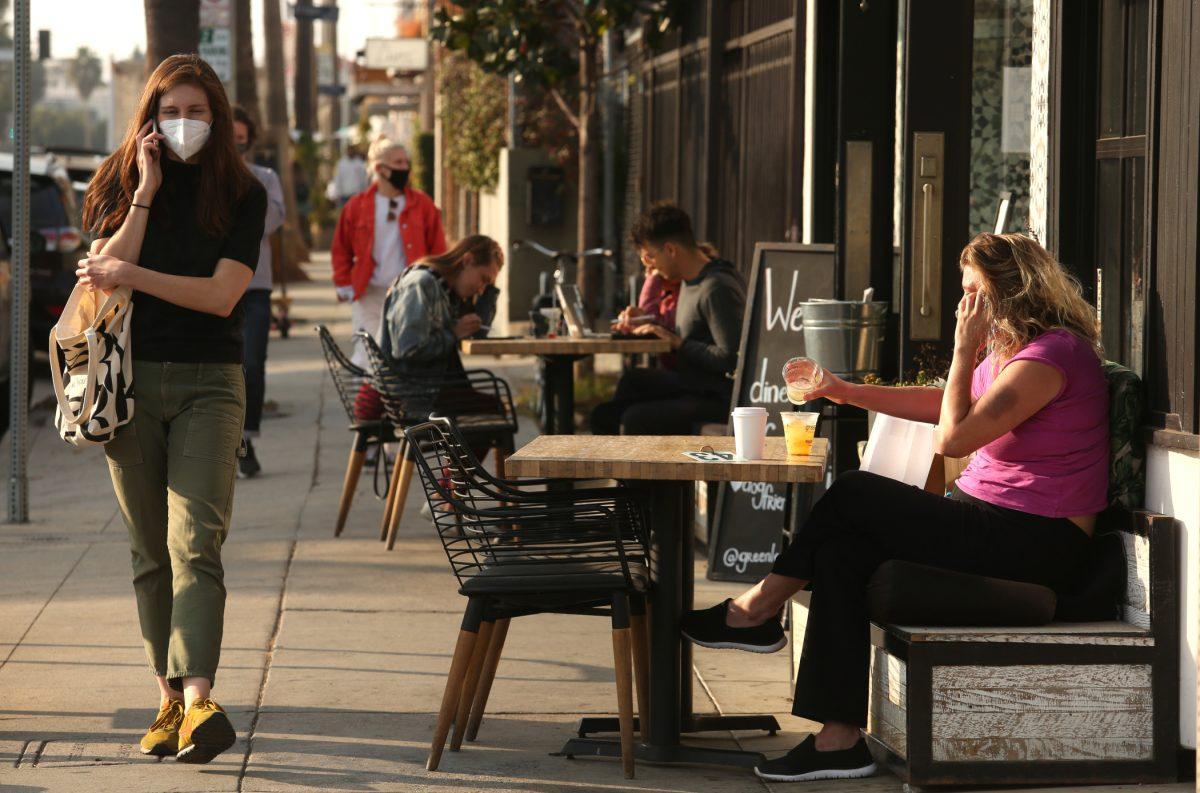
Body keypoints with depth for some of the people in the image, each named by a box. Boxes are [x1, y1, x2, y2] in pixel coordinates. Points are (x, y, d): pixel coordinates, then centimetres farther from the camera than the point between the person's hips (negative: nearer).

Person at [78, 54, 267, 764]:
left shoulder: (241, 194, 1)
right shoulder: (119, 186, 8)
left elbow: (223, 294, -9)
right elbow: (104, 273, -4)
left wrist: (131, 275, -18)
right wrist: (145, 195, -9)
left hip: (208, 385, -3)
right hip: (131, 383, 3)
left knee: (195, 544, -17)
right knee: (152, 554, 7)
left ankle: (199, 703, -29)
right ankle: (171, 699, 15)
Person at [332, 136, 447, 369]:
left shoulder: (423, 205, 2)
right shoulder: (358, 206, 2)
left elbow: (438, 249, 5)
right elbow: (341, 250, 10)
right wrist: (345, 286, 3)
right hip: (369, 295, 0)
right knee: (366, 356, -2)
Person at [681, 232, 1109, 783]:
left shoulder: (1051, 356, -17)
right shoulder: (1010, 350, 16)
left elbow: (953, 437, -20)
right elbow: (946, 406, 26)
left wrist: (964, 350, -12)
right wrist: (849, 393, 19)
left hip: (1040, 547, -10)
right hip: (992, 524, 10)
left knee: (854, 495, -12)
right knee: (840, 550, -10)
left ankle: (758, 610, 6)